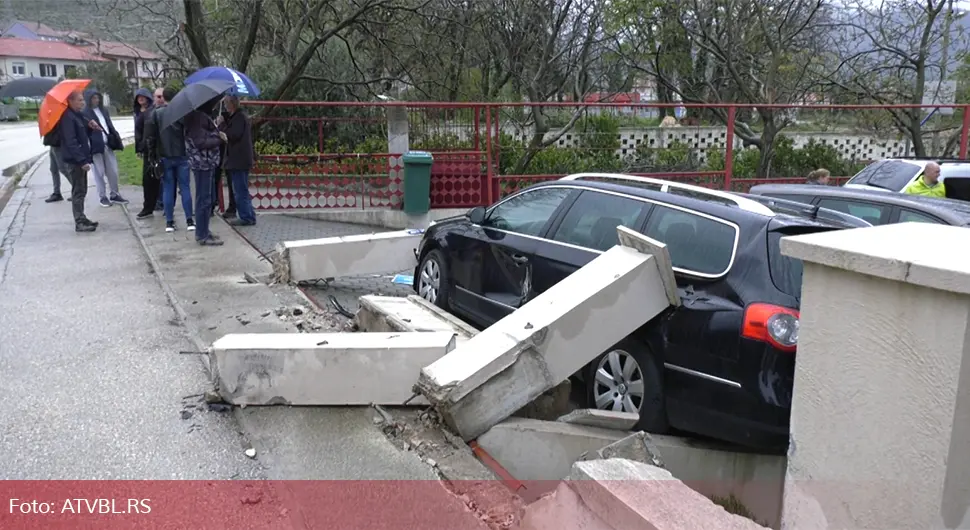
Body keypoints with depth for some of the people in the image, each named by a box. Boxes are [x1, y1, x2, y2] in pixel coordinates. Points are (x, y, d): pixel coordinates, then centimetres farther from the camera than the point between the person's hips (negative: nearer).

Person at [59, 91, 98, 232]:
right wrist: (82, 160, -28)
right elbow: (71, 142, -24)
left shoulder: (78, 115, 14)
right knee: (78, 191, -6)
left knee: (81, 190, 16)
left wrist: (90, 126, 3)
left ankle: (81, 219, 25)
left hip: (80, 160, 10)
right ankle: (79, 223, -3)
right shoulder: (67, 117, -17)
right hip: (74, 161, -10)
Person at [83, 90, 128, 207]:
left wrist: (117, 140, 11)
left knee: (113, 171, 7)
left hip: (108, 145, 5)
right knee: (99, 173, 2)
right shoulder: (85, 113, -3)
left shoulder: (104, 110, 17)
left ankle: (114, 195, 17)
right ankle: (103, 197, 9)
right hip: (96, 146, -5)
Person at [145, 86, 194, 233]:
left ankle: (169, 222, 6)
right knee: (185, 187, 4)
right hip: (182, 155, 0)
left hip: (164, 156, 1)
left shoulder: (155, 113, -3)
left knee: (168, 189, 6)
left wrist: (153, 151, 8)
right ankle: (189, 221, 2)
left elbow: (149, 135, -4)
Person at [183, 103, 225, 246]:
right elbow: (200, 142, -22)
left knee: (203, 198, 17)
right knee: (204, 199, -4)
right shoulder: (198, 117, -17)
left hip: (205, 162, 10)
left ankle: (202, 232, 27)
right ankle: (203, 235, 3)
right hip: (202, 163, -10)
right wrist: (219, 139, -14)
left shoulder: (202, 115, 12)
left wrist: (217, 134, 0)